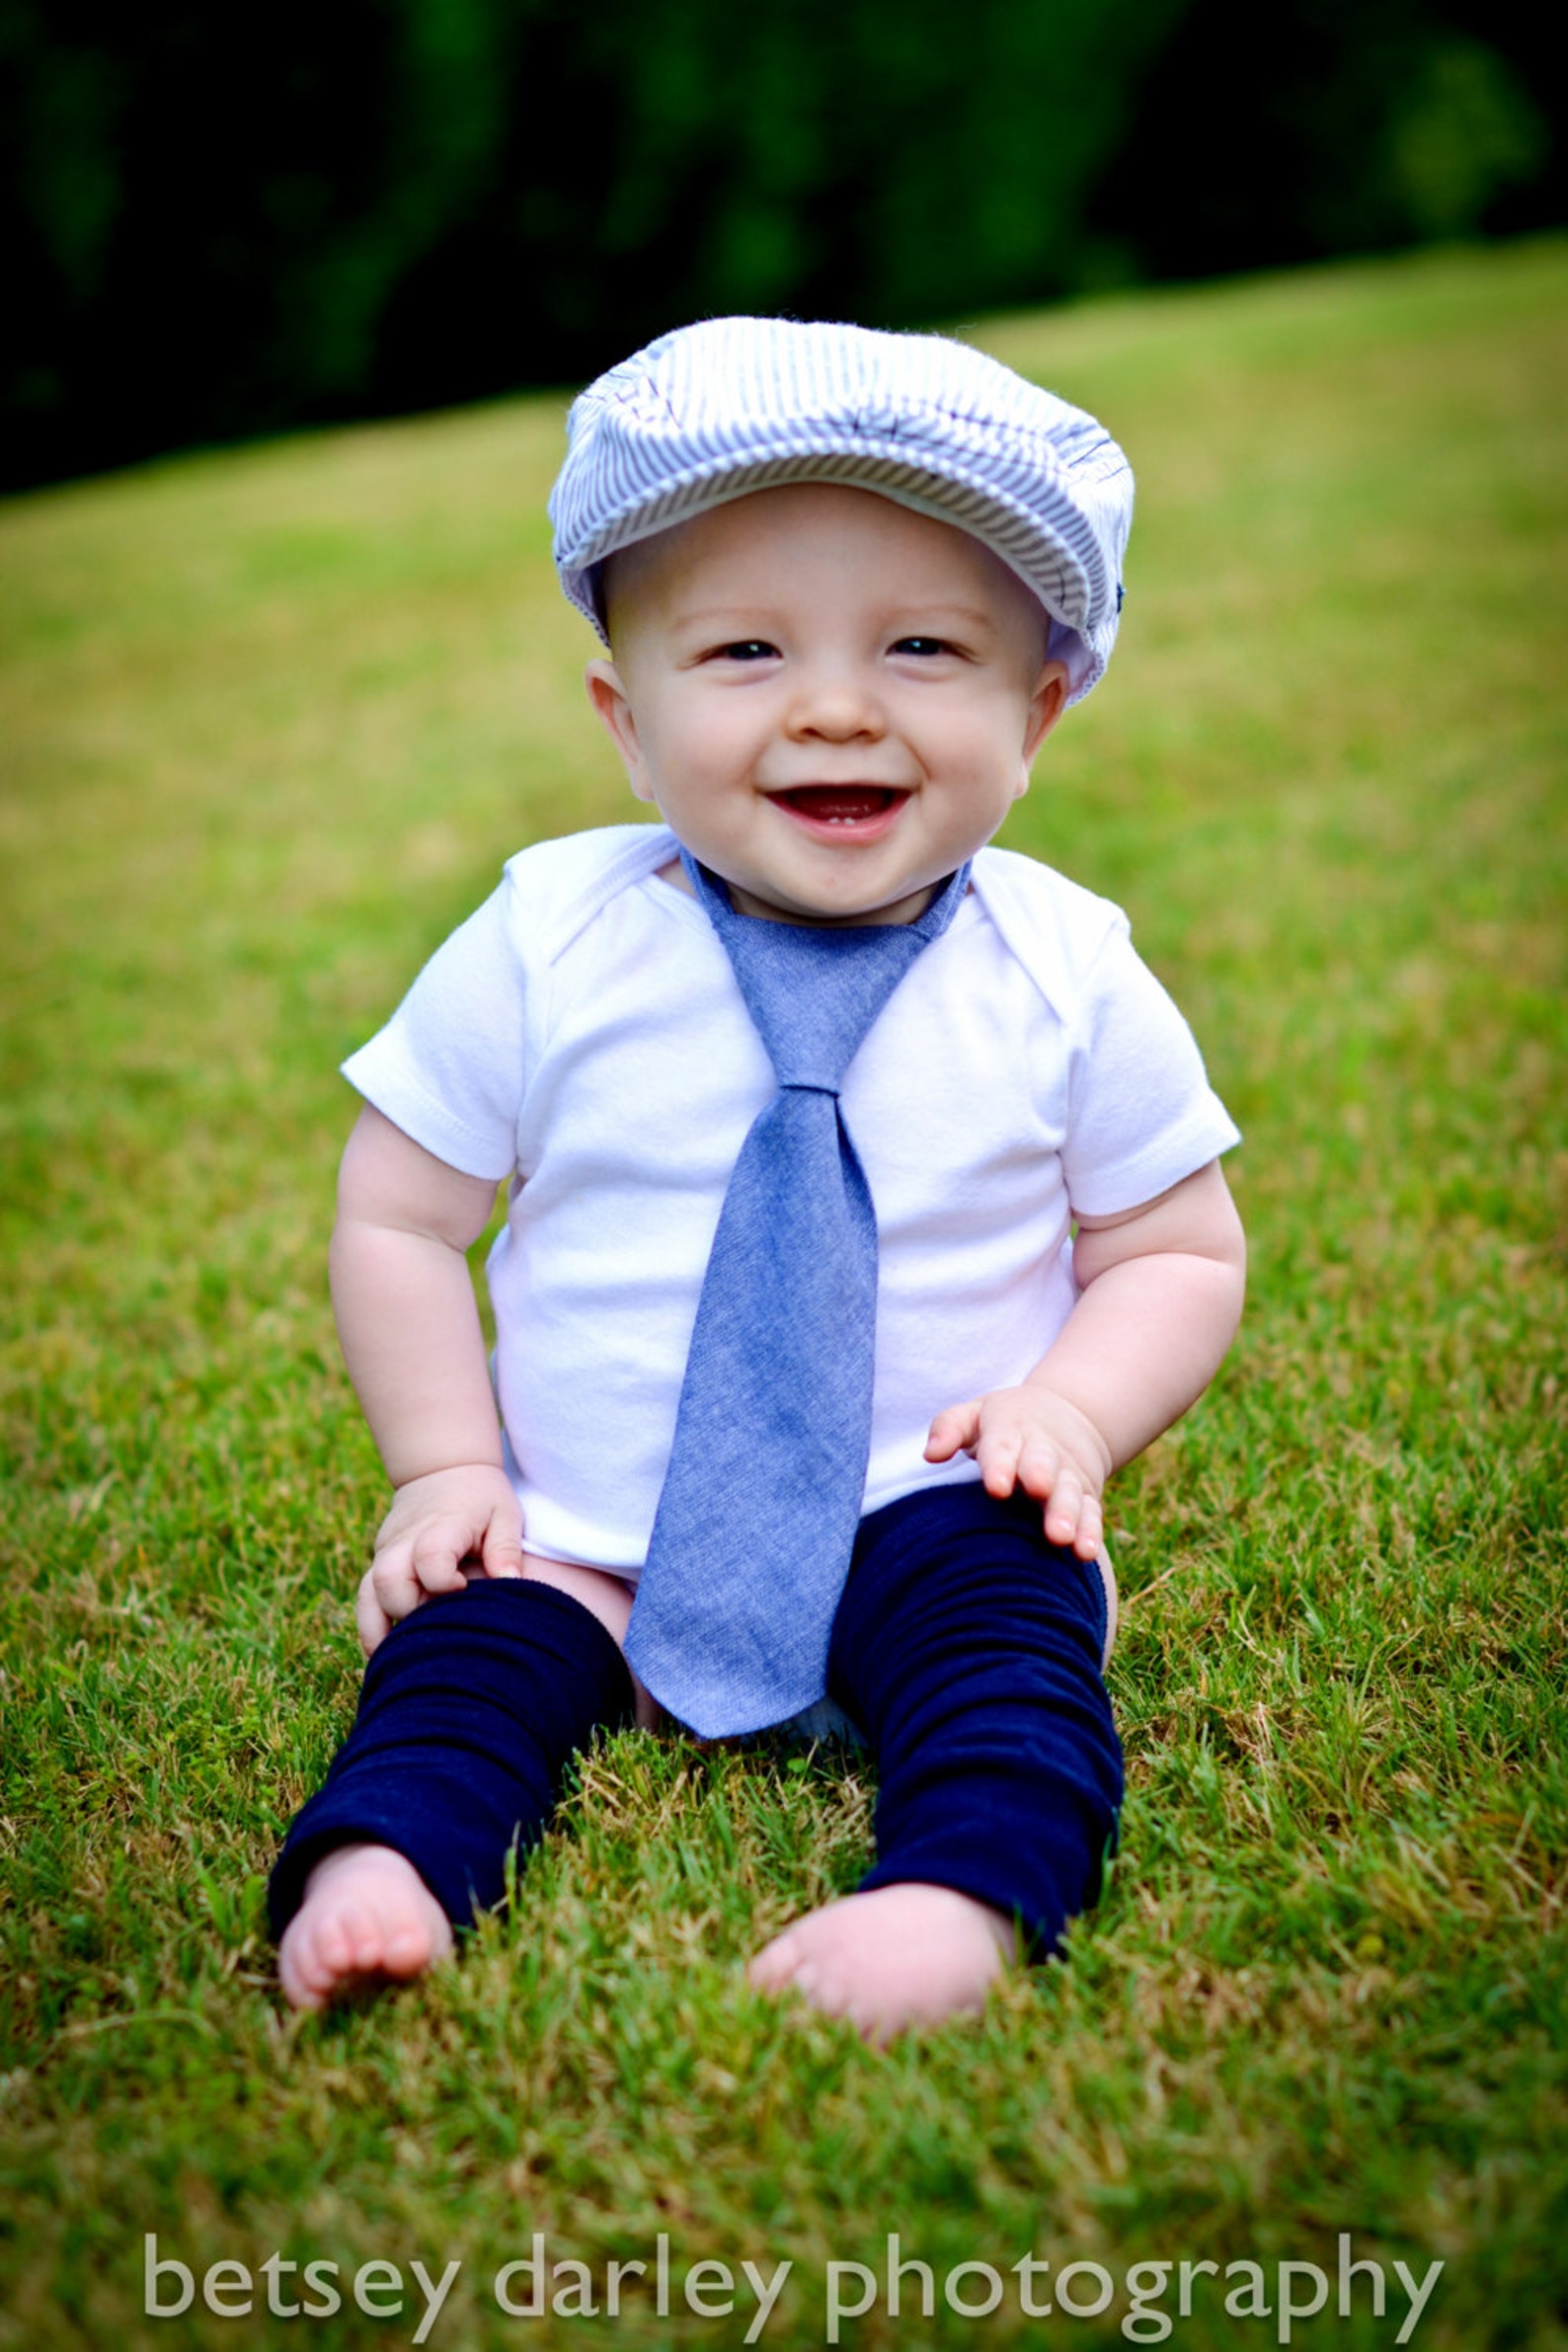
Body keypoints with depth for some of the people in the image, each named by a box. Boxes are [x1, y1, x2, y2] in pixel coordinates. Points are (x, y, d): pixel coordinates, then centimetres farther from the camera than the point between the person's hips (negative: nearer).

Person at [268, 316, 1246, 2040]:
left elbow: (1180, 1254, 3)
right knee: (460, 1646, -21)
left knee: (1009, 1622, -27)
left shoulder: (1069, 979, -7)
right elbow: (397, 1218, 1)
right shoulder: (544, 949, -7)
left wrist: (1074, 1409, -17)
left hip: (923, 1526, -1)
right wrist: (446, 1473, -8)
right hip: (582, 1540, 2)